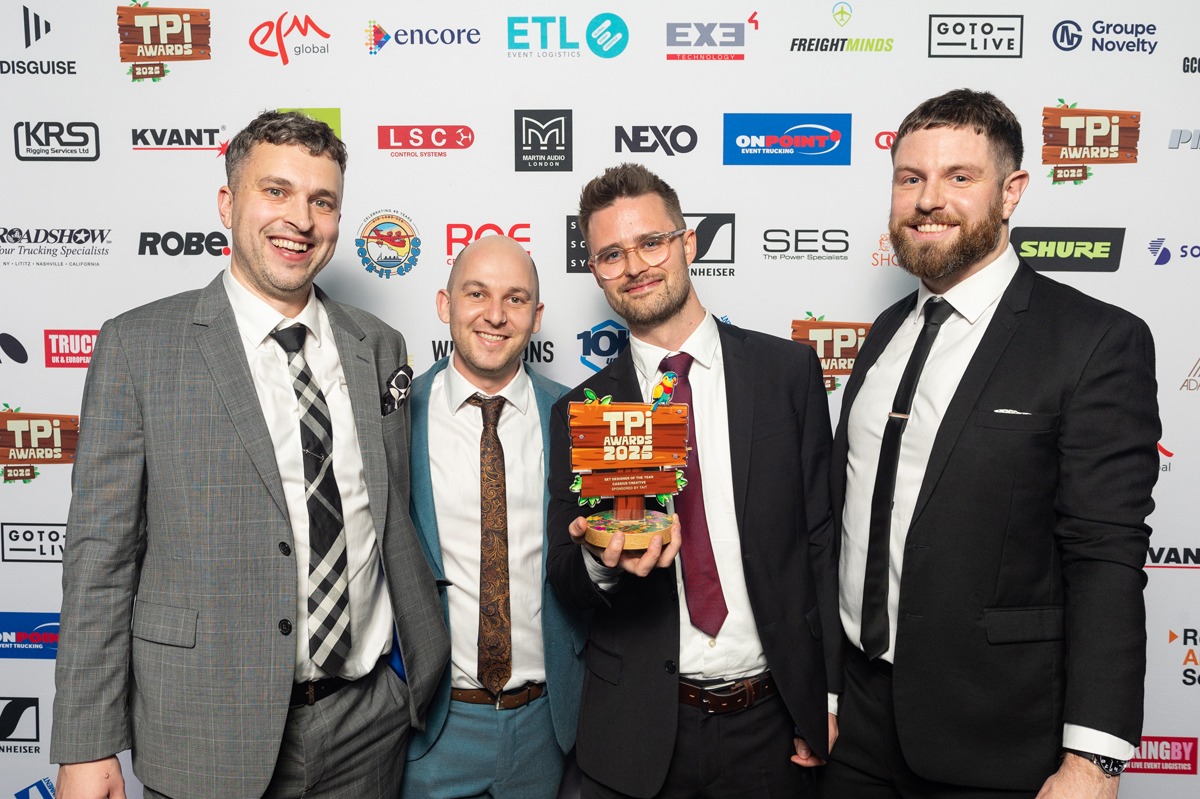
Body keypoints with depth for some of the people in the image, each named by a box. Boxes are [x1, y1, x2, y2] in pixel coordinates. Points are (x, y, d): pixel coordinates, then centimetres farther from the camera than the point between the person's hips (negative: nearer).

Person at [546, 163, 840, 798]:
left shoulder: (789, 371, -2)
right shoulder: (578, 412, 1)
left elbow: (822, 537, -1)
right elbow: (563, 578, 3)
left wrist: (829, 698, -4)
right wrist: (601, 563, -20)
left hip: (769, 722, 0)